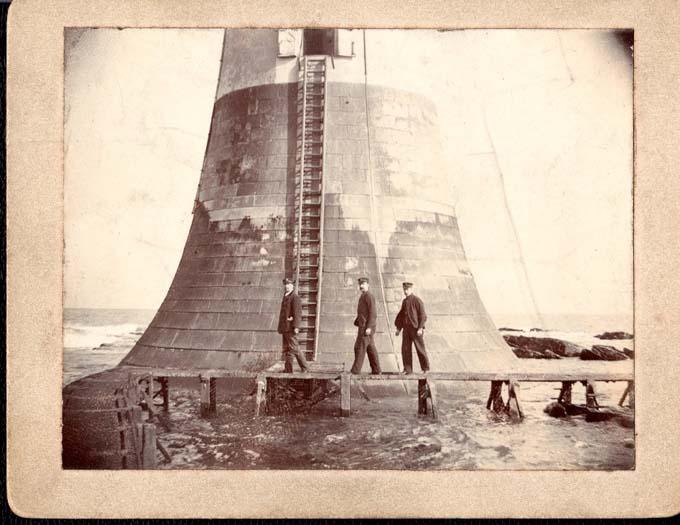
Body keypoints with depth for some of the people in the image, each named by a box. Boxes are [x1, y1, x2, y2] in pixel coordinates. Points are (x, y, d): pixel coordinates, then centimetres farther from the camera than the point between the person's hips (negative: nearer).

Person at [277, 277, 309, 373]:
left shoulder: (295, 298, -9)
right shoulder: (285, 297, 19)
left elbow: (297, 313, -16)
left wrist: (296, 327, -22)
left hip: (290, 328, -9)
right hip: (285, 328, 9)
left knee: (294, 348, -8)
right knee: (286, 349, 9)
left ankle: (305, 368, -3)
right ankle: (287, 369, 12)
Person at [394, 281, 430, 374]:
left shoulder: (417, 300, -8)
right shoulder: (404, 301, 13)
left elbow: (422, 315, -12)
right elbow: (401, 315, 18)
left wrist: (420, 328, -18)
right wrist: (398, 328, 13)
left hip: (416, 329, -6)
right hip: (406, 328, 6)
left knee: (420, 349, 2)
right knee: (405, 349, -1)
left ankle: (426, 368, 14)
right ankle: (408, 369, 4)